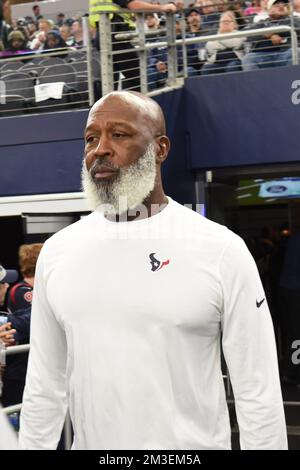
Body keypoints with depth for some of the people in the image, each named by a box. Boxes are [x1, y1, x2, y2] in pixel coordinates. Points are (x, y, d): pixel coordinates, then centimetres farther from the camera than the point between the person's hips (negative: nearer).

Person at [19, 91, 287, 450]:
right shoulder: (56, 252, 1)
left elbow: (258, 394, -10)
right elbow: (43, 386, 7)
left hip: (191, 445, -3)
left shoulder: (222, 251, -11)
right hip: (88, 442, 4)